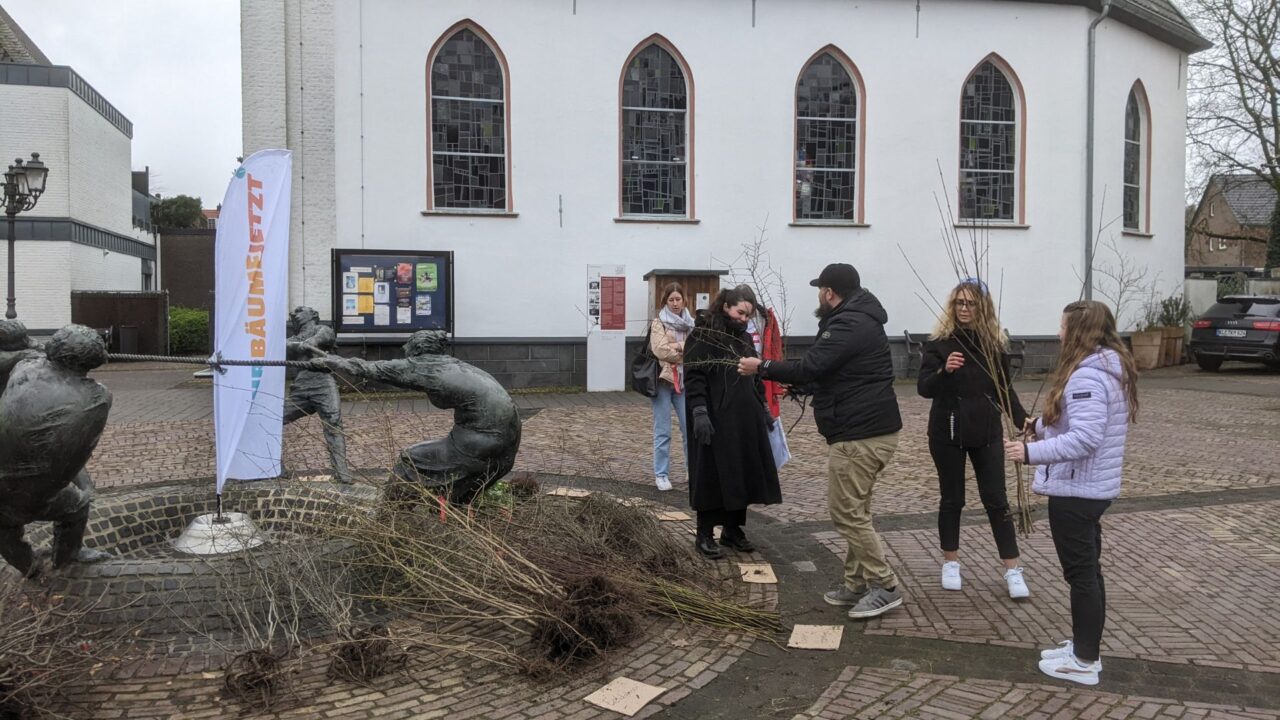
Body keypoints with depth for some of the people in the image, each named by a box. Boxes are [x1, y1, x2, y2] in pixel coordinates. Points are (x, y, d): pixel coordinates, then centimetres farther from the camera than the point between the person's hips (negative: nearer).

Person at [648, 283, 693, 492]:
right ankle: (661, 474, 9)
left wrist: (679, 346, -14)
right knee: (663, 432, 1)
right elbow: (661, 350, -14)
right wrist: (688, 354, -8)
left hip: (684, 381, 4)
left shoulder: (690, 323, 12)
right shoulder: (658, 322, -1)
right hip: (663, 380, -4)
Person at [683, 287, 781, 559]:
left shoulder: (743, 338, 17)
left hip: (745, 419, 7)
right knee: (712, 476, -2)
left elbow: (755, 376, 24)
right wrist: (699, 412, -22)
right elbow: (693, 378, -13)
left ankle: (732, 529, 21)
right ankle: (705, 535, 8)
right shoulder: (701, 338, -6)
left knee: (743, 474, 8)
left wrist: (762, 408, 19)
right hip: (715, 420, -7)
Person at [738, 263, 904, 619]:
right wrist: (800, 384, 21)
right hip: (869, 430, 11)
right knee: (854, 512, 15)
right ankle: (856, 586, 22)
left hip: (860, 435, -11)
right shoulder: (858, 320, 17)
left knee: (847, 513, -5)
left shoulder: (849, 325, -18)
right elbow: (829, 372, 23)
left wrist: (761, 367, -11)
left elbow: (808, 368, -22)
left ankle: (885, 587, 1)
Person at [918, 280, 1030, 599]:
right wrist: (944, 371, -35)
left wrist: (1022, 419, -8)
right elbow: (924, 388, -15)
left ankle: (1012, 570, 8)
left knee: (996, 500, 2)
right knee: (952, 499, 9)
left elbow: (1005, 389, 7)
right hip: (947, 433, -1)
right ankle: (951, 563, 24)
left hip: (987, 432, 2)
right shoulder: (939, 342, -7)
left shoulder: (995, 343, 1)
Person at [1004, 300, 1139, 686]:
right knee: (1088, 570, 18)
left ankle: (1085, 662, 10)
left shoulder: (1087, 376, -24)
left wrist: (1031, 452, -31)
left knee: (1081, 574, -1)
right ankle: (1084, 646, 30)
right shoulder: (1111, 369, 10)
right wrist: (1040, 426, 20)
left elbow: (1084, 438, -32)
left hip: (1075, 491, -10)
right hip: (1094, 488, 10)